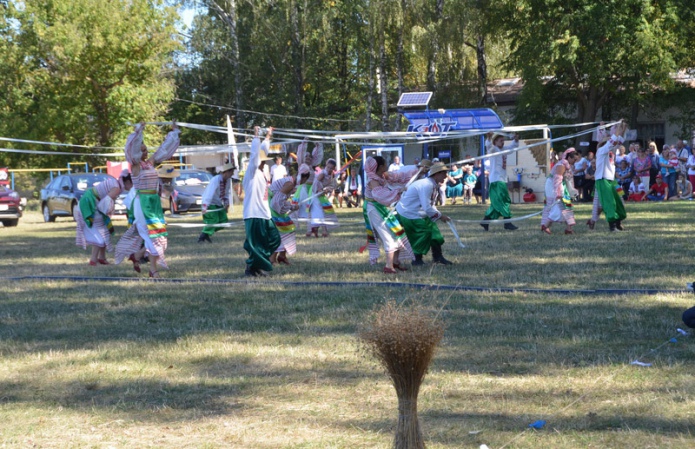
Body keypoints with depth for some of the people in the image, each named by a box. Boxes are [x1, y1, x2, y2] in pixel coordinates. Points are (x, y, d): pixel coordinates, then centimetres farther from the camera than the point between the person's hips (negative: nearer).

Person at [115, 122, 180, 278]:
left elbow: (164, 149, 19)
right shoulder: (135, 164, -6)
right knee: (151, 235, -9)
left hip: (155, 202, 7)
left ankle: (136, 256, 29)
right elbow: (132, 149, -23)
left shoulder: (151, 162, 11)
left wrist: (173, 132, 22)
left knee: (158, 234, 9)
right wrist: (138, 132, -33)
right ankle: (153, 269, -6)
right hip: (142, 202, -7)